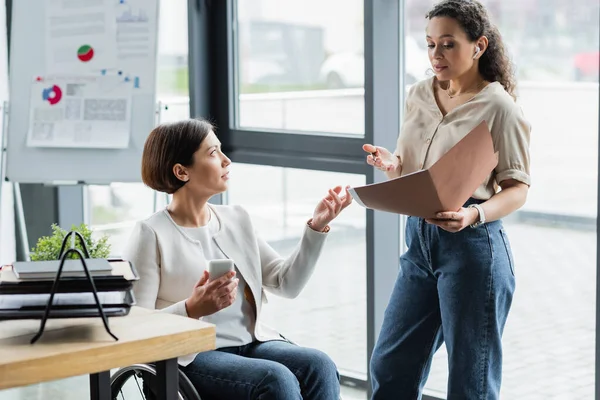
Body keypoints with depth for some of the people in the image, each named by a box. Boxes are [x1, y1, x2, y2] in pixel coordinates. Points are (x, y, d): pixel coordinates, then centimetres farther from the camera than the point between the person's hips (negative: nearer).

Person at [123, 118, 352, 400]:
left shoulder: (236, 219, 13)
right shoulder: (152, 234, -6)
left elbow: (287, 284, 12)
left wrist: (317, 226, 3)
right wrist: (191, 310, -25)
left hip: (251, 344, 6)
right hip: (191, 357, -6)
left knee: (319, 366, -23)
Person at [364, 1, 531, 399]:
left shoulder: (498, 106, -9)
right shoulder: (419, 96, 9)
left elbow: (517, 188, -10)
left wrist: (474, 214, -28)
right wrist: (391, 164, -6)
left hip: (472, 243, -6)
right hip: (419, 236, 6)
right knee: (390, 366, 12)